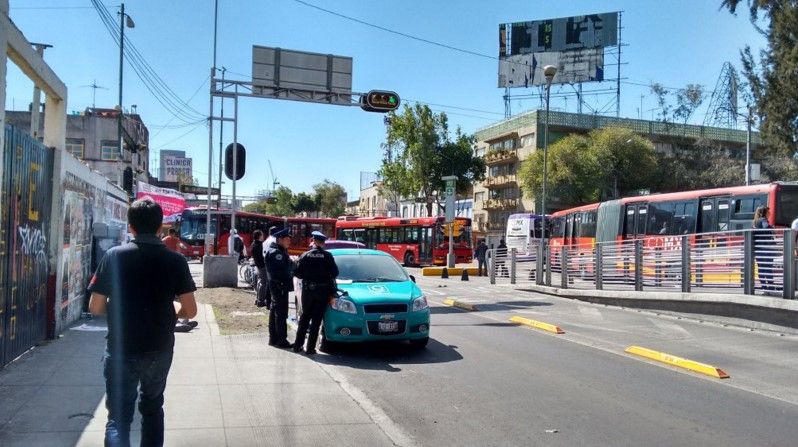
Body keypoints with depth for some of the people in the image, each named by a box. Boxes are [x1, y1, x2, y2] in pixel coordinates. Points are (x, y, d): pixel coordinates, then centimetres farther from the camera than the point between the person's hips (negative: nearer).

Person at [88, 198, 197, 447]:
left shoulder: (114, 256, -8)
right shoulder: (175, 260, -6)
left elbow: (95, 308, -6)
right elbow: (190, 311, -6)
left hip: (120, 350, -2)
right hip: (160, 350, 2)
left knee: (119, 417, 4)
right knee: (152, 408, 23)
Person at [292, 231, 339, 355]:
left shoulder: (305, 255, -4)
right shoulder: (327, 256, -8)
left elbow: (297, 272, -5)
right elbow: (335, 272, -6)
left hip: (307, 290, 2)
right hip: (322, 290, -2)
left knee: (304, 317, 16)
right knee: (316, 320, 4)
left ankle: (298, 344, 16)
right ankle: (310, 348, 2)